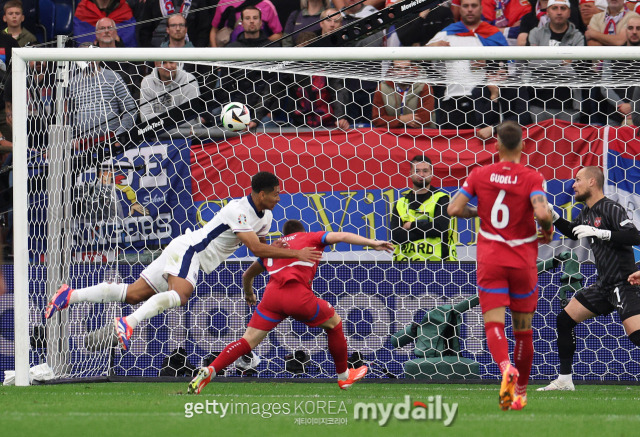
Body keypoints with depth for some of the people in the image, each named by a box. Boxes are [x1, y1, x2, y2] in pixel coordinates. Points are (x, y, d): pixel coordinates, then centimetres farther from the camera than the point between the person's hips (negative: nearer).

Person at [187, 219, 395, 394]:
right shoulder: (309, 238, 22)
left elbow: (247, 274, 43)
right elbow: (341, 236, 6)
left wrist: (248, 294, 63)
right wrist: (373, 243, 2)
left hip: (272, 294, 3)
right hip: (297, 294, -3)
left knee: (248, 340, 6)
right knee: (334, 323, 21)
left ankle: (208, 371, -11)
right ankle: (344, 376, 31)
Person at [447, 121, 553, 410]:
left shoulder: (480, 175, -1)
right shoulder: (531, 178, -8)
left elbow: (454, 209, -4)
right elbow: (542, 213, -24)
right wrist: (548, 230, -2)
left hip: (490, 259, 0)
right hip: (523, 261, 0)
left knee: (493, 323, -6)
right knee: (523, 329, 14)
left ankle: (506, 367, -37)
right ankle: (521, 391, 22)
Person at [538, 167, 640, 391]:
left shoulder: (611, 209, -14)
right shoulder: (587, 212, 13)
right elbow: (572, 232, 34)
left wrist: (598, 232, -29)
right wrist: (552, 215, 21)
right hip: (604, 285, 9)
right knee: (564, 320, 10)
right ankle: (564, 380, 18)